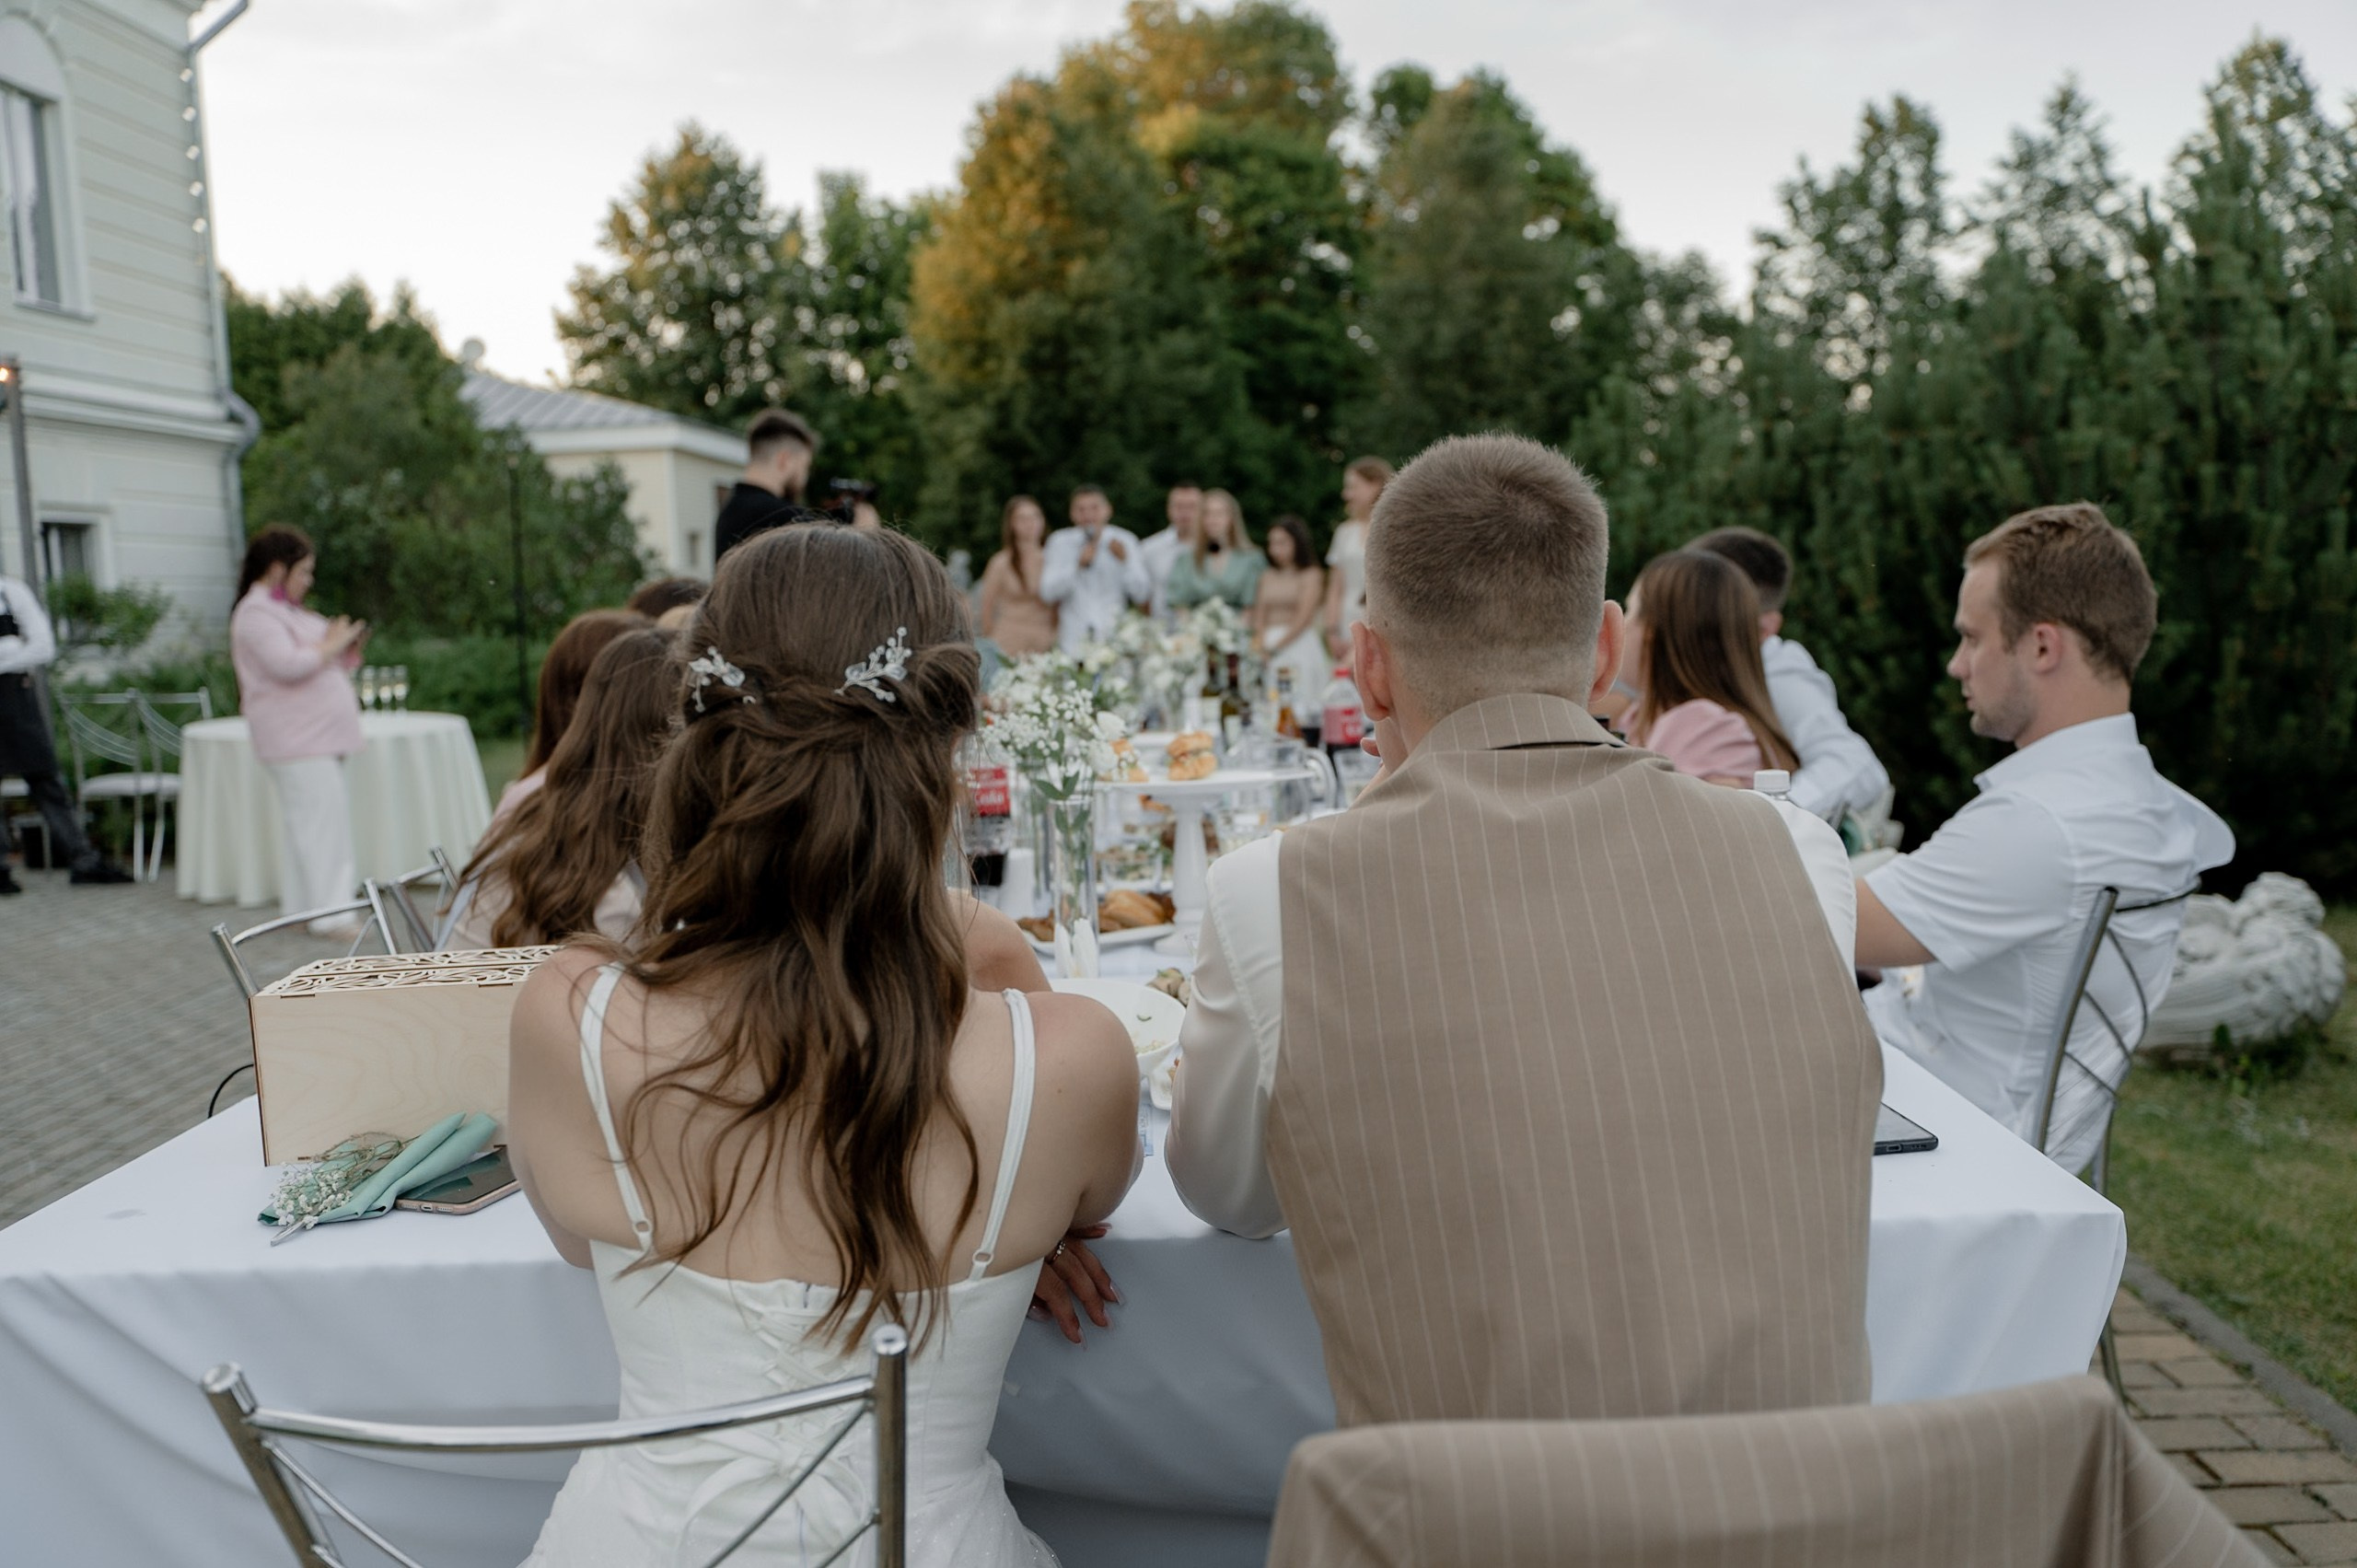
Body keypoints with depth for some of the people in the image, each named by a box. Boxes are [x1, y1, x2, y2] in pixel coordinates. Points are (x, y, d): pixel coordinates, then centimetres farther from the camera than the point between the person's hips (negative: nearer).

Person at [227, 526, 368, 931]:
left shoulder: (283, 610, 22)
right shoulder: (256, 614, -11)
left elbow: (313, 664, 27)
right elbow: (287, 665, -24)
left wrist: (345, 649, 9)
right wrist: (331, 645, -12)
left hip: (315, 737, 10)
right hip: (296, 741, -10)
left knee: (305, 821, 11)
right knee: (319, 818, -14)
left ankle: (302, 905, 17)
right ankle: (327, 912, -15)